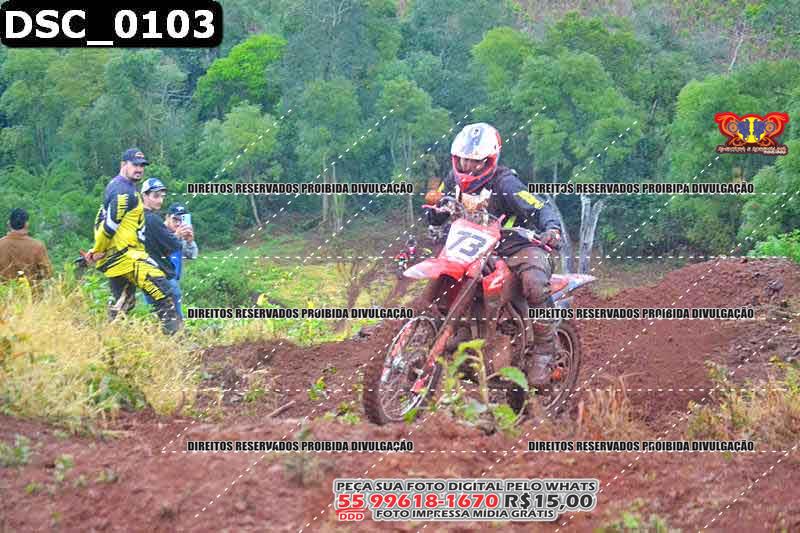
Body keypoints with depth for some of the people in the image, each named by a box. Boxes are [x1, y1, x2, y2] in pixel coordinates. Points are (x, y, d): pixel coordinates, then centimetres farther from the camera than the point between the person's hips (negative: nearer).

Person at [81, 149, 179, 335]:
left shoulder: (115, 186, 18)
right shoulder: (125, 191, -15)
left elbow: (100, 220, 20)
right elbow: (110, 225, -19)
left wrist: (97, 250, 14)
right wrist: (98, 251, -9)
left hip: (114, 257, 11)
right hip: (125, 255, -11)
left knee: (123, 302, 17)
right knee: (162, 292, -13)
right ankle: (173, 333, -18)